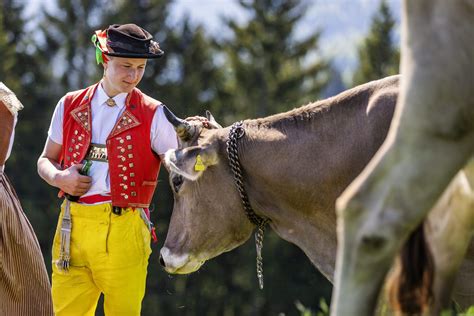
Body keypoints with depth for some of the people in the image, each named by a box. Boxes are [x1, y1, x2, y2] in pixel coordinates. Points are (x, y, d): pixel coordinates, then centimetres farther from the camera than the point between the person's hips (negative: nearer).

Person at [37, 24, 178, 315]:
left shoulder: (153, 115, 3)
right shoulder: (70, 106, 11)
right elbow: (46, 160, 18)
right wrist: (59, 177, -4)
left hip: (124, 228, -2)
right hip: (73, 226, 2)